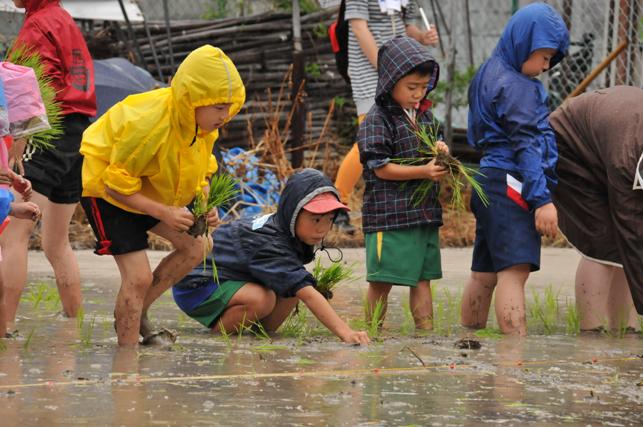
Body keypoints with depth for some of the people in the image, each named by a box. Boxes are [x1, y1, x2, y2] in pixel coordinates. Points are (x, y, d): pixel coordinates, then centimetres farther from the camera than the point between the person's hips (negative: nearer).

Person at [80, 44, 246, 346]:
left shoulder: (205, 125, -12)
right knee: (139, 276, -16)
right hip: (106, 190, -8)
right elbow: (117, 186, -28)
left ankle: (136, 314, 12)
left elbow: (198, 173, 5)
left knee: (194, 247, 2)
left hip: (154, 191, 8)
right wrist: (164, 213, -32)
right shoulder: (148, 123, -37)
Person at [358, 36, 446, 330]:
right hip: (389, 215, -7)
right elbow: (381, 168, -16)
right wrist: (424, 171, -22)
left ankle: (426, 330, 12)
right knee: (382, 281, 0)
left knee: (422, 278, 9)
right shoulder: (377, 121, -11)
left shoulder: (424, 115, 13)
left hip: (425, 212, 7)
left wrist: (440, 151, 1)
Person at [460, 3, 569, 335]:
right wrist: (542, 199, -20)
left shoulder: (491, 74, 18)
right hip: (510, 186, -10)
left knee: (484, 274, 14)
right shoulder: (516, 87, -12)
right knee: (515, 269, -17)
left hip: (489, 183, 10)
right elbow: (527, 146, -18)